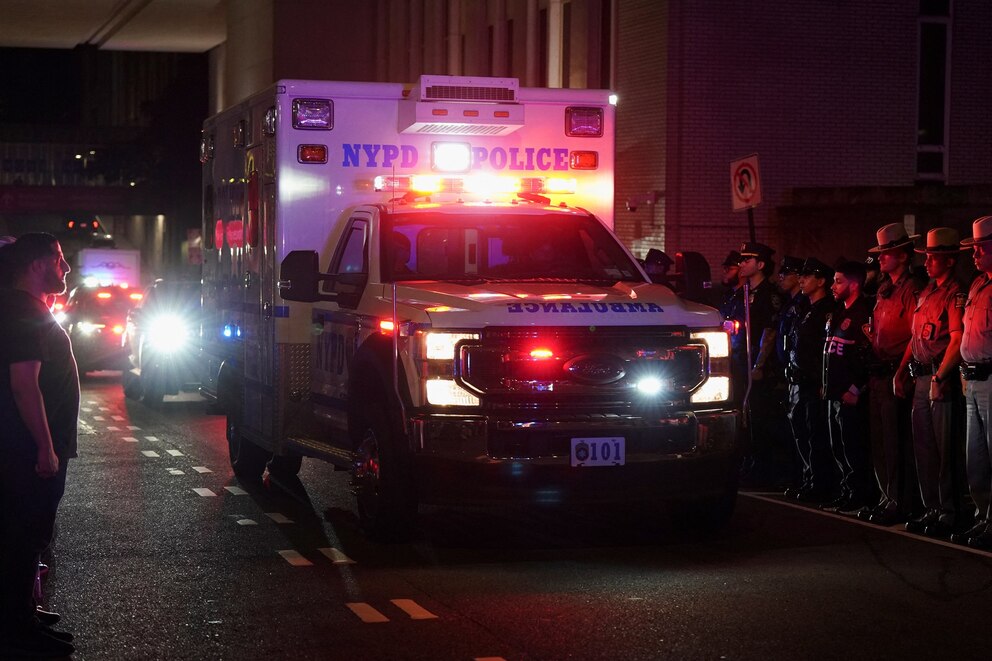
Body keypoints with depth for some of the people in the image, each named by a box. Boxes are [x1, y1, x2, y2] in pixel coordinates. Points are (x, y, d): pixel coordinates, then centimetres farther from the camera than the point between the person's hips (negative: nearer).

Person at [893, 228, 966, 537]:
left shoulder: (955, 294, -10)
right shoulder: (926, 293, 17)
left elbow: (957, 340, -18)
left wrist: (940, 377, -23)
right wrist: (901, 371, 16)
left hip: (942, 380, -9)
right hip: (921, 378, 9)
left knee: (945, 450, -4)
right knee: (923, 448, 11)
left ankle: (949, 513, 2)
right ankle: (931, 509, 18)